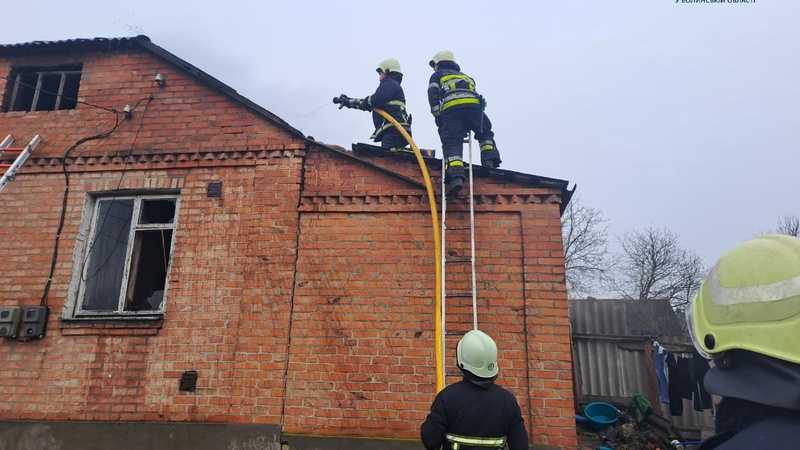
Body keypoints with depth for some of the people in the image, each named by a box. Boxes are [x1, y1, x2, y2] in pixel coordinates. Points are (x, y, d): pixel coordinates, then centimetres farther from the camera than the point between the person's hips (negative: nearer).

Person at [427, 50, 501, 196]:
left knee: (452, 144, -10)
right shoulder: (466, 76, 42)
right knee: (485, 134, 21)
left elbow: (433, 96, 11)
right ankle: (489, 161, -1)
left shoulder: (437, 76, 29)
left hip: (451, 109, -3)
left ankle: (456, 175, -30)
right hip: (474, 106, 3)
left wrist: (438, 117, 10)